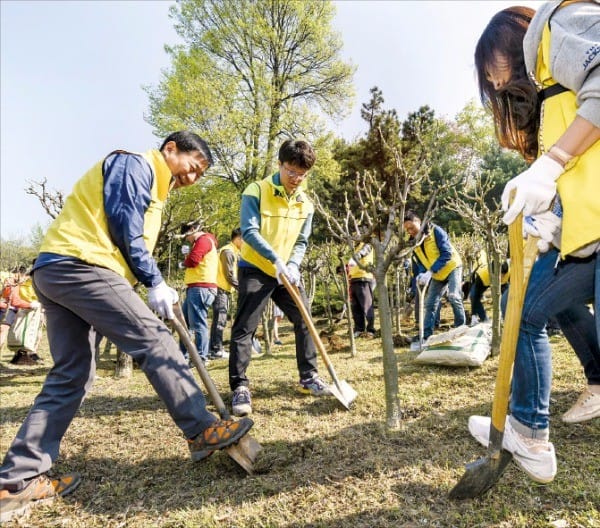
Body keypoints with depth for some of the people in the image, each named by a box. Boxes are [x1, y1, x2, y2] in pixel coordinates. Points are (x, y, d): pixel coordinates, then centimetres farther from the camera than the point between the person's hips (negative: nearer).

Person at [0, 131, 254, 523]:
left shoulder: (152, 188, 28)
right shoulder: (134, 164, -1)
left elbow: (129, 238, 23)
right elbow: (124, 227, -13)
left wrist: (151, 287, 10)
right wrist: (155, 283, -10)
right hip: (81, 265, -11)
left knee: (71, 374, 8)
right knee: (155, 341, -11)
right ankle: (202, 431, -5)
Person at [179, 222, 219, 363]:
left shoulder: (203, 240, -8)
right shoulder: (203, 241, 26)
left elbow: (192, 261, -19)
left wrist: (184, 262, 2)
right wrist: (188, 253, 10)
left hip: (201, 288, -11)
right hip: (196, 288, 11)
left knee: (198, 323, -10)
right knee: (184, 322, 15)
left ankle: (201, 357, -6)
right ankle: (183, 354, 22)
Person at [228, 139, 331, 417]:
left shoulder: (305, 204, 5)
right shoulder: (256, 191, -12)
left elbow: (301, 242, 6)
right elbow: (249, 232, -21)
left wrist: (292, 266, -14)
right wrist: (276, 260, -31)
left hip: (287, 272, 6)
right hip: (255, 270, -5)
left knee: (305, 321, 6)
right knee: (244, 328, -8)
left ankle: (309, 377, 20)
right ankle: (240, 388, 1)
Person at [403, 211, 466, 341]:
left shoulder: (435, 230, -21)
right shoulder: (414, 241, -2)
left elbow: (447, 253, -27)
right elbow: (420, 262, 6)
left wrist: (430, 272, -34)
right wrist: (421, 274, -15)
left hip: (452, 267, -6)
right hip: (436, 275, 6)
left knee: (453, 297, -22)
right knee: (430, 303, 4)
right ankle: (426, 335, 9)